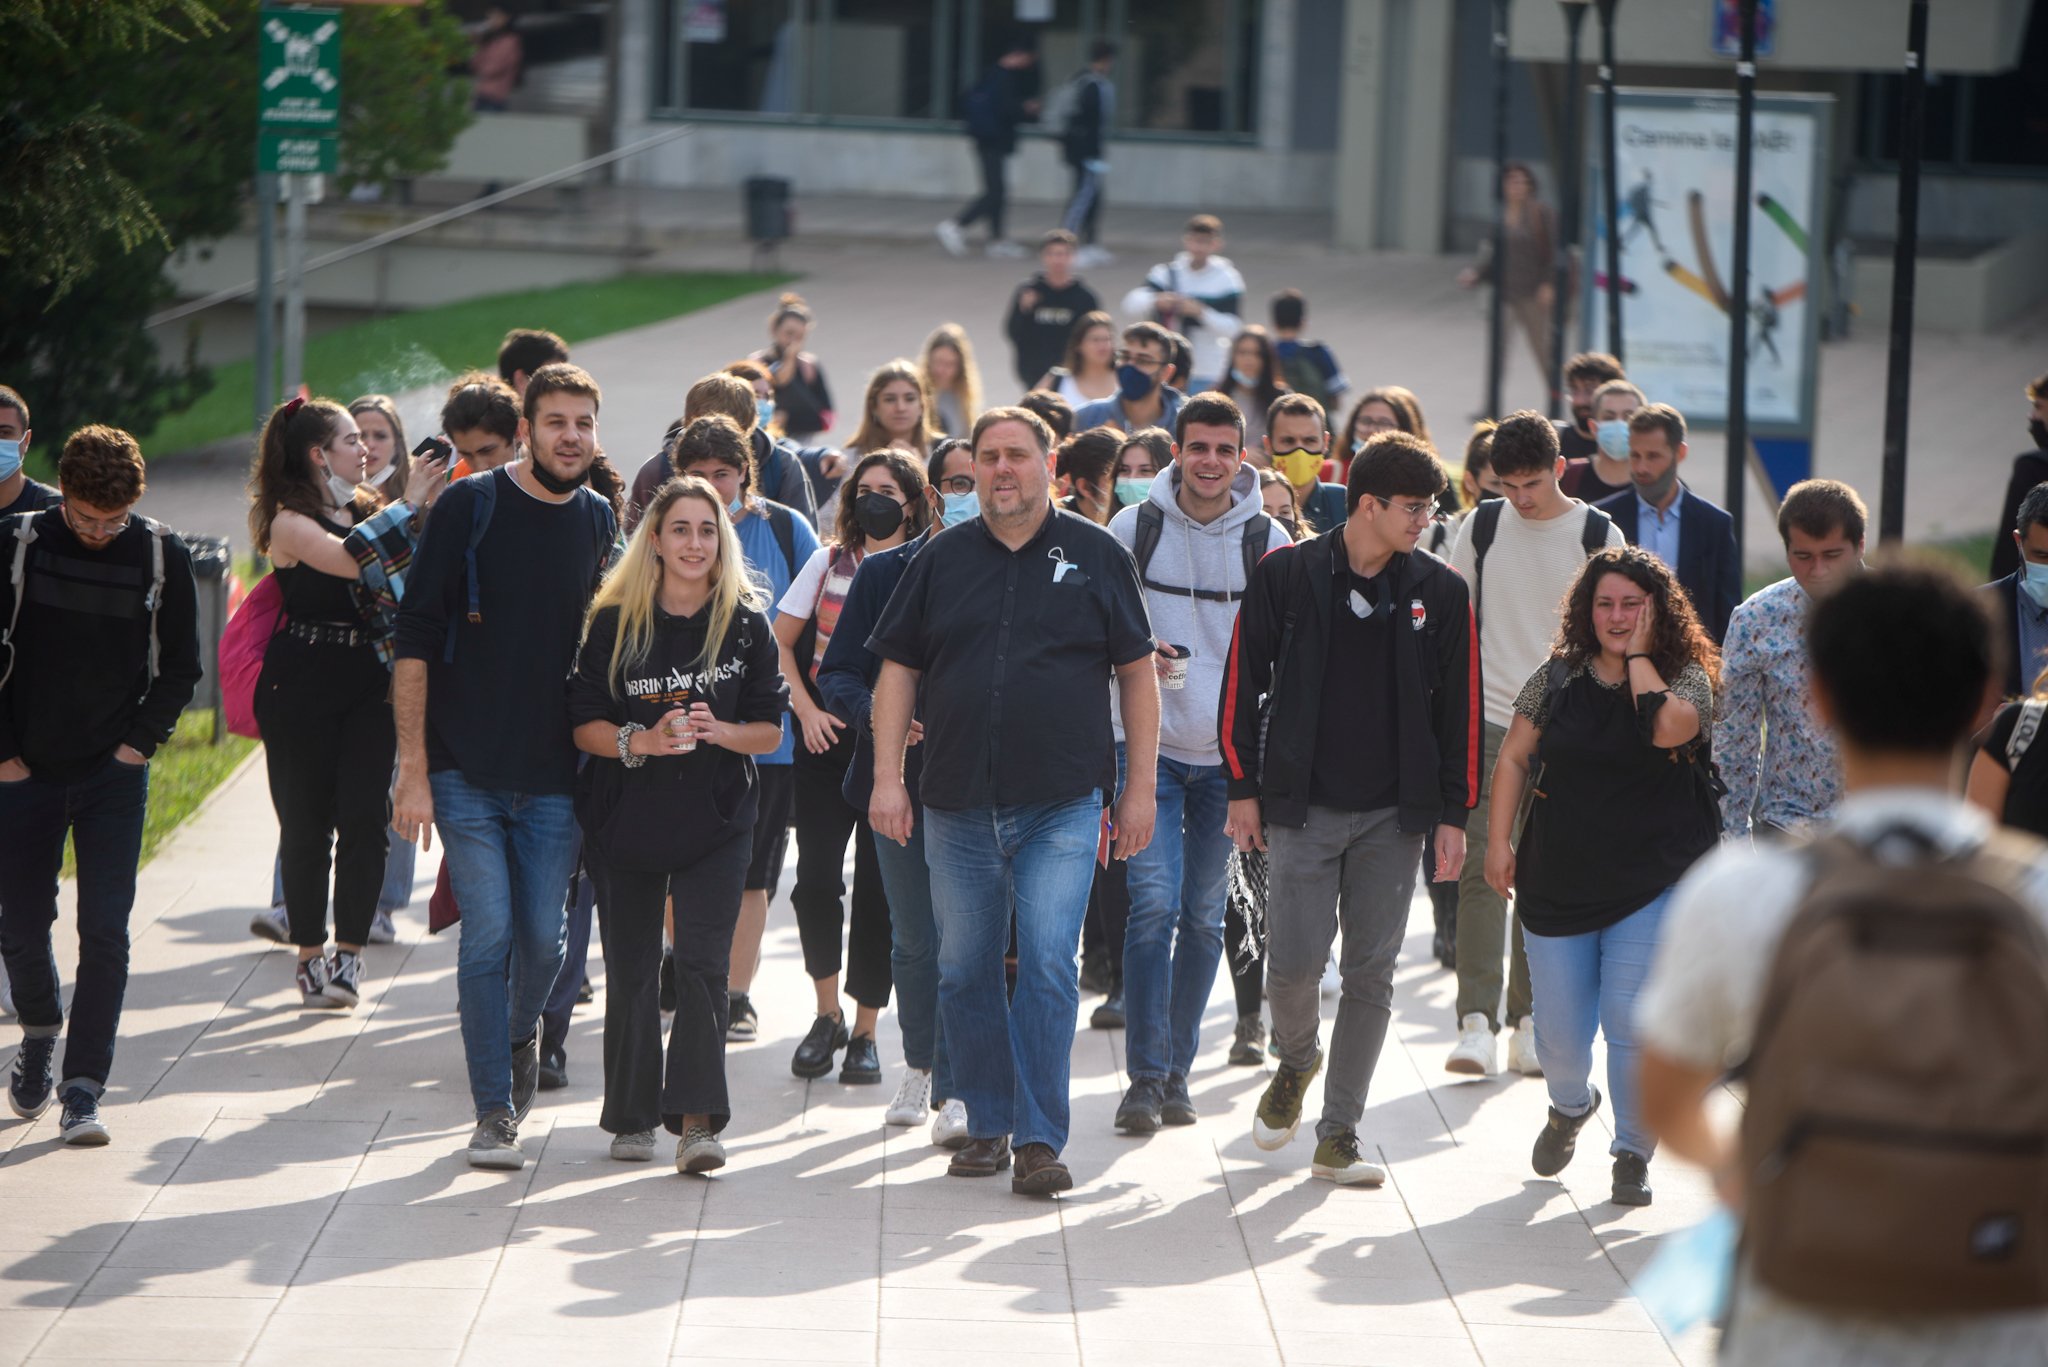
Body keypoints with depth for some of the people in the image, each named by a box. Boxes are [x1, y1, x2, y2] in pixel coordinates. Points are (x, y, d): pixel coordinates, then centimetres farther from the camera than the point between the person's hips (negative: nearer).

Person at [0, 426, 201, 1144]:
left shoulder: (162, 555, -3)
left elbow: (180, 667, 7)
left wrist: (139, 742, -3)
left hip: (113, 773, -1)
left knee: (105, 932, -8)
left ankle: (83, 1087, -6)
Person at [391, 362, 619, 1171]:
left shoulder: (599, 522, 7)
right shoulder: (470, 507, -5)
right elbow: (416, 640, -6)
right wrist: (413, 768, -11)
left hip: (555, 778, 3)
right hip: (466, 771, -3)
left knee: (544, 936, 4)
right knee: (489, 934, -7)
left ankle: (520, 1034, 36)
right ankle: (494, 1114, 1)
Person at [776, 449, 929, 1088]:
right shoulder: (828, 562, 6)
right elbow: (780, 641, 12)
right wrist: (806, 709, -1)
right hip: (827, 742, 2)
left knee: (878, 890, 0)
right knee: (815, 880, -9)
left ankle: (864, 1032, 11)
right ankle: (828, 1014, 9)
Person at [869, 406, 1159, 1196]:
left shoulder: (1095, 557, 4)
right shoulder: (942, 561, 8)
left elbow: (1137, 672, 7)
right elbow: (898, 670, 10)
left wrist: (1140, 787, 3)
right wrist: (887, 777, 1)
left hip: (1062, 806, -3)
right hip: (958, 809, 3)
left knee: (1048, 967, -11)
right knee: (965, 973, 8)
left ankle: (1040, 1139, -8)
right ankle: (987, 1125, 20)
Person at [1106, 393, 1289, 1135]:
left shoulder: (1268, 541, 0)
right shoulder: (1133, 529, -2)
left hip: (1229, 752, 2)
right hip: (1147, 744, -2)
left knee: (1204, 915, 7)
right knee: (1154, 901, -13)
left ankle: (1176, 1072, 18)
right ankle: (1145, 1077, -10)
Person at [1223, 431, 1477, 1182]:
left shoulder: (1439, 591, 3)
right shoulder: (1287, 575, -3)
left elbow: (1458, 706, 7)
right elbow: (1243, 682, 2)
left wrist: (1452, 813, 4)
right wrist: (1243, 789, 0)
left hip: (1395, 815, 2)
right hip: (1302, 808, -2)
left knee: (1371, 974, 2)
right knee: (1294, 962, -7)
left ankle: (1338, 1136, 12)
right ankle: (1296, 1063, 26)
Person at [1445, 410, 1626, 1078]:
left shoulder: (1600, 536, 1)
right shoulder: (1482, 526, 6)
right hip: (1487, 720, 1)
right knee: (1482, 868, -8)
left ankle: (1528, 1020, 11)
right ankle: (1477, 1019, -10)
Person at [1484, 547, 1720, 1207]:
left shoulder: (1686, 678, -3)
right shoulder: (1558, 677, 4)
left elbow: (1669, 728, -25)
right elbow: (1514, 758, 10)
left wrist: (1638, 657, -13)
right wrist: (1499, 841, 3)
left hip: (1651, 882, -3)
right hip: (1560, 881, 3)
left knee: (1632, 1025, -9)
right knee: (1559, 1032, 5)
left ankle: (1633, 1153, 8)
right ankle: (1570, 1105, 39)